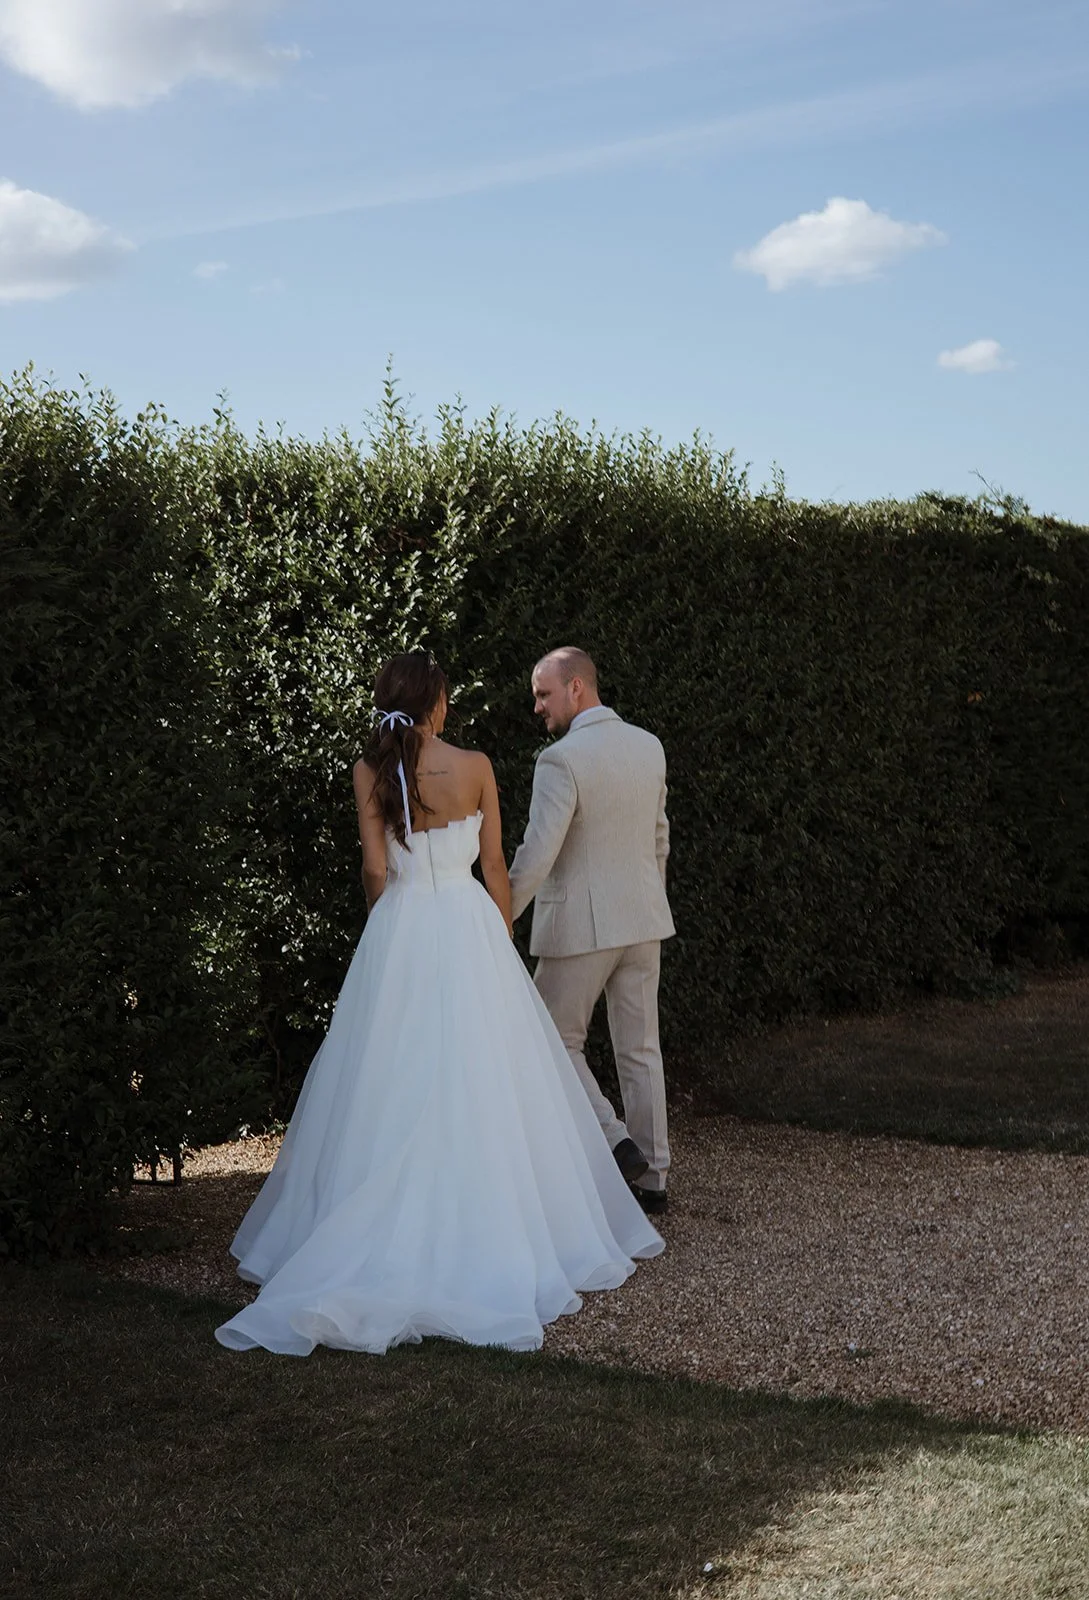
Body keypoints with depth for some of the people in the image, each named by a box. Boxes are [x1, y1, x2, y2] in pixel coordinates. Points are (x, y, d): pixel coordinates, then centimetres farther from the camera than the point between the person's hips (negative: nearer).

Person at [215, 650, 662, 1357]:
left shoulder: (372, 772, -2)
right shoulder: (475, 766, -4)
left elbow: (376, 870, -1)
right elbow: (496, 867, 1)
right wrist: (504, 941, 11)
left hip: (398, 931, 1)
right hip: (469, 928, -1)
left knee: (396, 1091, 7)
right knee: (480, 1086, 4)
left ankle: (391, 1234, 11)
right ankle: (484, 1227, 9)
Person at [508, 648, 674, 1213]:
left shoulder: (561, 760, -17)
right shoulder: (649, 747, 5)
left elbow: (536, 856, -20)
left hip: (580, 926, -7)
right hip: (642, 920, 7)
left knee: (558, 1042, 10)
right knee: (639, 1049, 12)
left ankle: (615, 1143, -4)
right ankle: (652, 1177, 16)